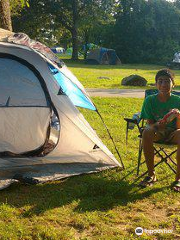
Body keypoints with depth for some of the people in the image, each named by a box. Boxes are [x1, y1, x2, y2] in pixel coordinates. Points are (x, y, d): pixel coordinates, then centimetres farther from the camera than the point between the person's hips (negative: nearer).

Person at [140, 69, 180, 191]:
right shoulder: (150, 100, -8)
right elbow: (150, 124, -6)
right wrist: (157, 125, -30)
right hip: (157, 133, 1)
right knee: (147, 132, -34)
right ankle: (151, 175, -19)